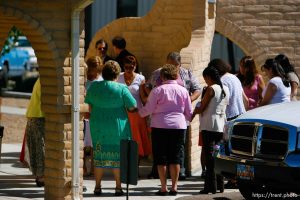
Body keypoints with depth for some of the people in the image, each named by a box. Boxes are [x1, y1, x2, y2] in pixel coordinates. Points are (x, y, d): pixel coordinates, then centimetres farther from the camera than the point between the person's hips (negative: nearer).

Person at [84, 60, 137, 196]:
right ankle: (118, 187, 7)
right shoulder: (121, 89, -11)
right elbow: (132, 107, -8)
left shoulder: (93, 86, -1)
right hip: (118, 127, -3)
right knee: (117, 157, 6)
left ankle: (97, 187, 11)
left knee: (99, 156, 10)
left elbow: (90, 107, 7)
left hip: (98, 127, 3)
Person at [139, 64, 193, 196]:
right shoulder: (183, 91, 4)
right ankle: (174, 187, 6)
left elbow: (148, 109, -3)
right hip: (179, 126, 2)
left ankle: (163, 187, 2)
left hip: (160, 126, -2)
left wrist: (140, 112, 17)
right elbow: (189, 112, 9)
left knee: (161, 158, 4)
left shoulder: (157, 90, -4)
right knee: (175, 158, 8)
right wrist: (187, 118, 30)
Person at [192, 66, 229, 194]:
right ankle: (220, 185, 14)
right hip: (221, 126, 7)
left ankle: (211, 186, -6)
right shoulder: (225, 89, 11)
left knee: (210, 155, -5)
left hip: (209, 126, -7)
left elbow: (201, 108, -10)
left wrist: (193, 113, 8)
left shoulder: (211, 89, -11)